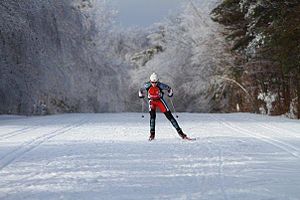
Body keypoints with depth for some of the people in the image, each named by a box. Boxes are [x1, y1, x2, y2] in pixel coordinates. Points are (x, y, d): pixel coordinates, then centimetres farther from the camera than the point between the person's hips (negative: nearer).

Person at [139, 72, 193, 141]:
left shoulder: (160, 85, -22)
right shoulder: (147, 85, -19)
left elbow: (169, 88, -6)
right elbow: (141, 90, 1)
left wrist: (170, 93, -20)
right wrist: (141, 95, -14)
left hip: (160, 100, -1)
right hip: (152, 101, 1)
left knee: (169, 115, -6)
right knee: (152, 115, -21)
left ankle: (180, 132, -4)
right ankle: (152, 134, -10)